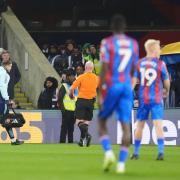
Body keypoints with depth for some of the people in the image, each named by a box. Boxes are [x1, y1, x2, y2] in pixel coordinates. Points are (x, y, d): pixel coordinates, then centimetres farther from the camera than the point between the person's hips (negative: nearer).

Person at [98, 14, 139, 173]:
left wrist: (100, 94, -8)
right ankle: (121, 163, -7)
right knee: (126, 124, 0)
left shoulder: (107, 43, -5)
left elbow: (104, 69, -10)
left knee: (102, 120, 14)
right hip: (127, 86, 3)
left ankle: (108, 152, -7)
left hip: (111, 86, -3)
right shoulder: (133, 44, 9)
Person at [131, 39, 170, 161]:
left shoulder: (138, 64, 3)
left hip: (143, 99, 3)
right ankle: (161, 152, -18)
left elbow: (133, 81, -2)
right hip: (156, 99, -3)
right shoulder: (160, 64, -5)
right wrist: (166, 91, 23)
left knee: (140, 126, 13)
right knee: (158, 125, -7)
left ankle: (136, 153, 17)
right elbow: (167, 82, 3)